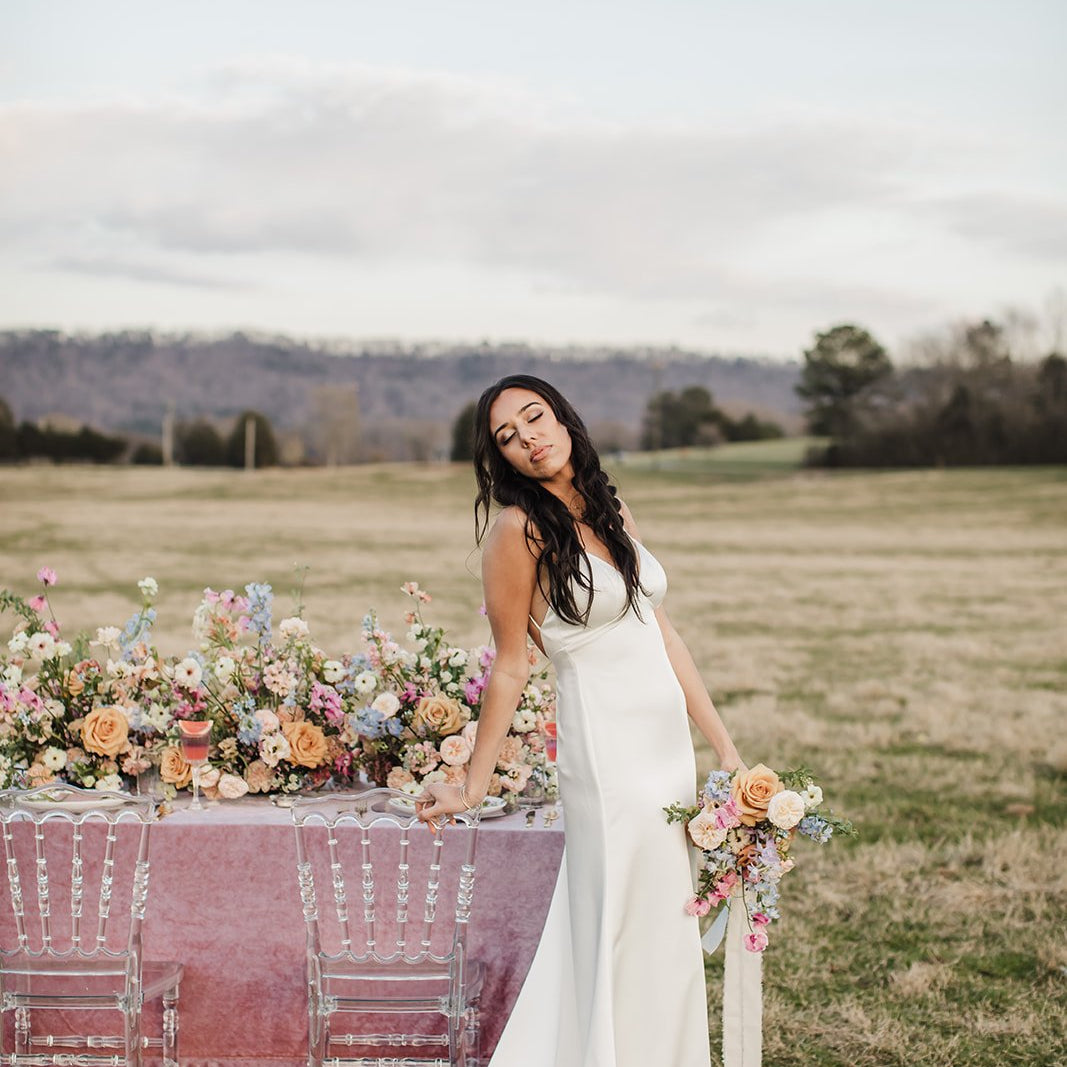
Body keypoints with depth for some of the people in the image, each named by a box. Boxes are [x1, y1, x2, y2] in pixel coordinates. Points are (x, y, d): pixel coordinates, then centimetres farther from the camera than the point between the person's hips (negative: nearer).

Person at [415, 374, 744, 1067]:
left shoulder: (612, 512, 11)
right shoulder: (519, 527, -10)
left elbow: (662, 633, 12)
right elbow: (510, 666, -5)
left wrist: (724, 746, 11)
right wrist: (473, 788, -4)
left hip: (669, 743, 7)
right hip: (609, 749, -7)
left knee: (668, 930, 12)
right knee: (629, 938, -2)